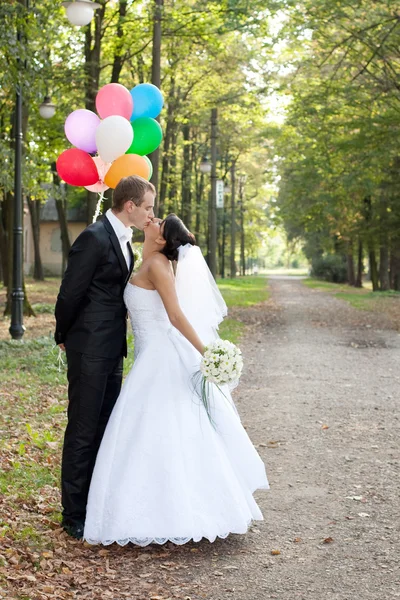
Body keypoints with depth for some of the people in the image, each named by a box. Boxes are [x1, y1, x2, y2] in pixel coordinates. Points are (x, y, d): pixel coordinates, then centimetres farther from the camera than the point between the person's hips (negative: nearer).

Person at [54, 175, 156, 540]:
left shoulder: (123, 240, 11)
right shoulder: (94, 238, -18)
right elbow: (70, 294, -14)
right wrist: (64, 338, -3)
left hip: (112, 349, 9)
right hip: (90, 349, -9)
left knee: (104, 429, 15)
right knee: (83, 431, 0)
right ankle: (74, 516, 10)